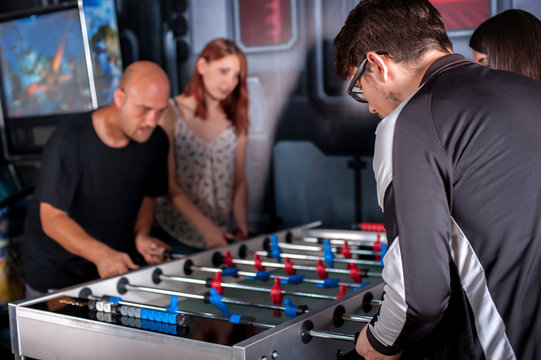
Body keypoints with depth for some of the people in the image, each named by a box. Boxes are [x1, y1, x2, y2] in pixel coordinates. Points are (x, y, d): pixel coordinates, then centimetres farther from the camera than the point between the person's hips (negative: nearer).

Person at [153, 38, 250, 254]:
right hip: (175, 235, -3)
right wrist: (206, 227, -18)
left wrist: (241, 224, -9)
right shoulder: (170, 113, -8)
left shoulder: (236, 119, 5)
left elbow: (239, 179, 6)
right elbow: (168, 183, -11)